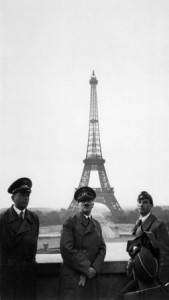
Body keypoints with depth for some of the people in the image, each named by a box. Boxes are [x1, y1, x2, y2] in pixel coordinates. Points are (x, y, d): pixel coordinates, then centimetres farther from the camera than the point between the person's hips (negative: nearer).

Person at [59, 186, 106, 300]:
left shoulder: (96, 225, 15)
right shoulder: (70, 223, -3)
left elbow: (102, 249, 8)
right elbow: (67, 250, -12)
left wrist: (94, 269, -9)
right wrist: (86, 268, -13)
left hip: (91, 277, 5)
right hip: (72, 277, -4)